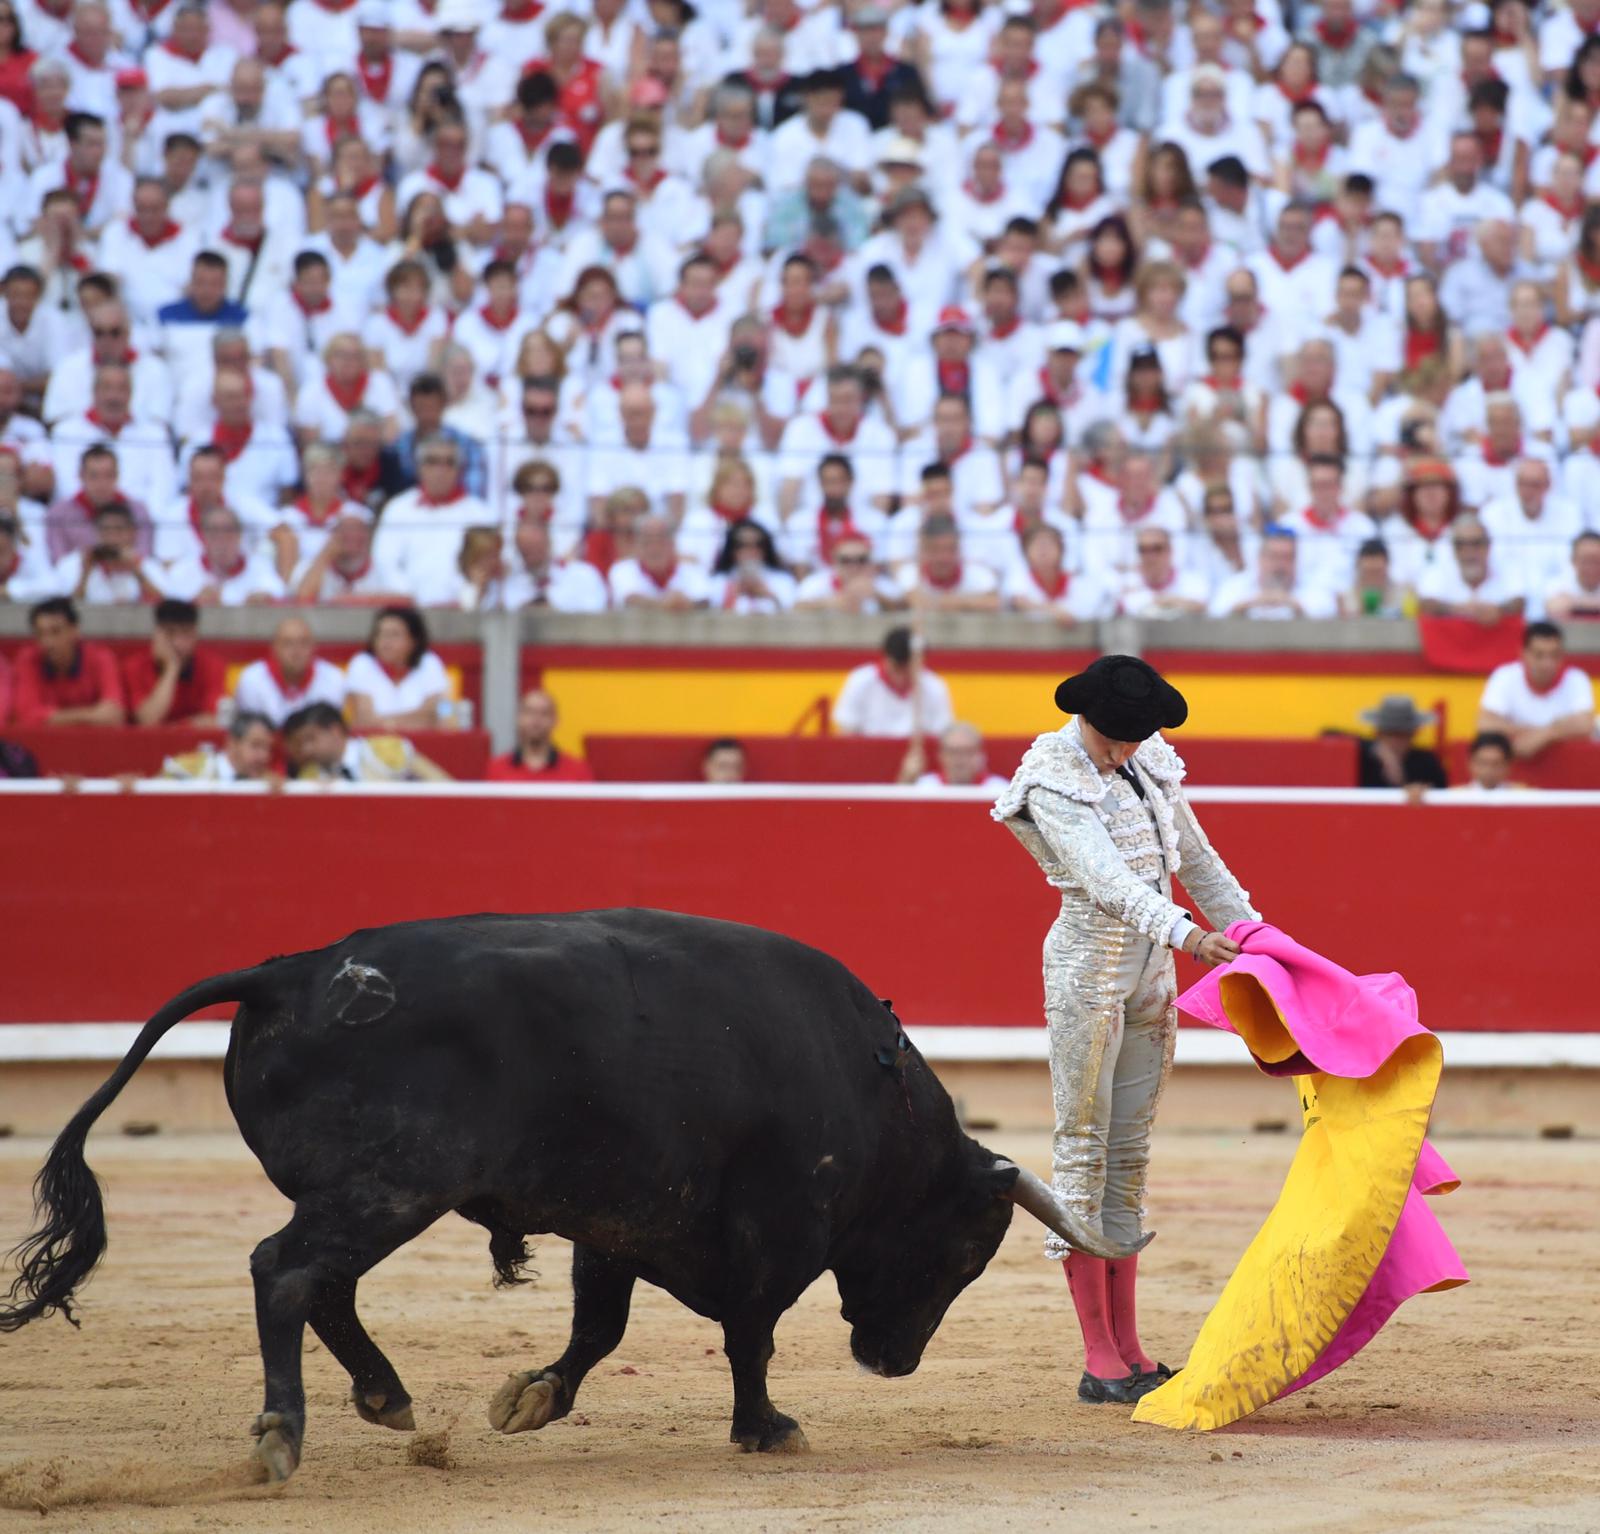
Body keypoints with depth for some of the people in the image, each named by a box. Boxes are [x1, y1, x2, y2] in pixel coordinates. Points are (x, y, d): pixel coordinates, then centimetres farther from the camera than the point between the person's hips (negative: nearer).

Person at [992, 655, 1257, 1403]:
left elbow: (1197, 862, 19)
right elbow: (1105, 876, -30)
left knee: (1130, 1156, 9)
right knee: (1084, 1150, -4)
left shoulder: (1150, 765, 7)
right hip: (1089, 969, -7)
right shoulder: (1053, 782, -15)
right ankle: (1100, 1361, -3)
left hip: (1152, 974, 7)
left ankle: (1129, 1352, 11)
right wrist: (1182, 931, -43)